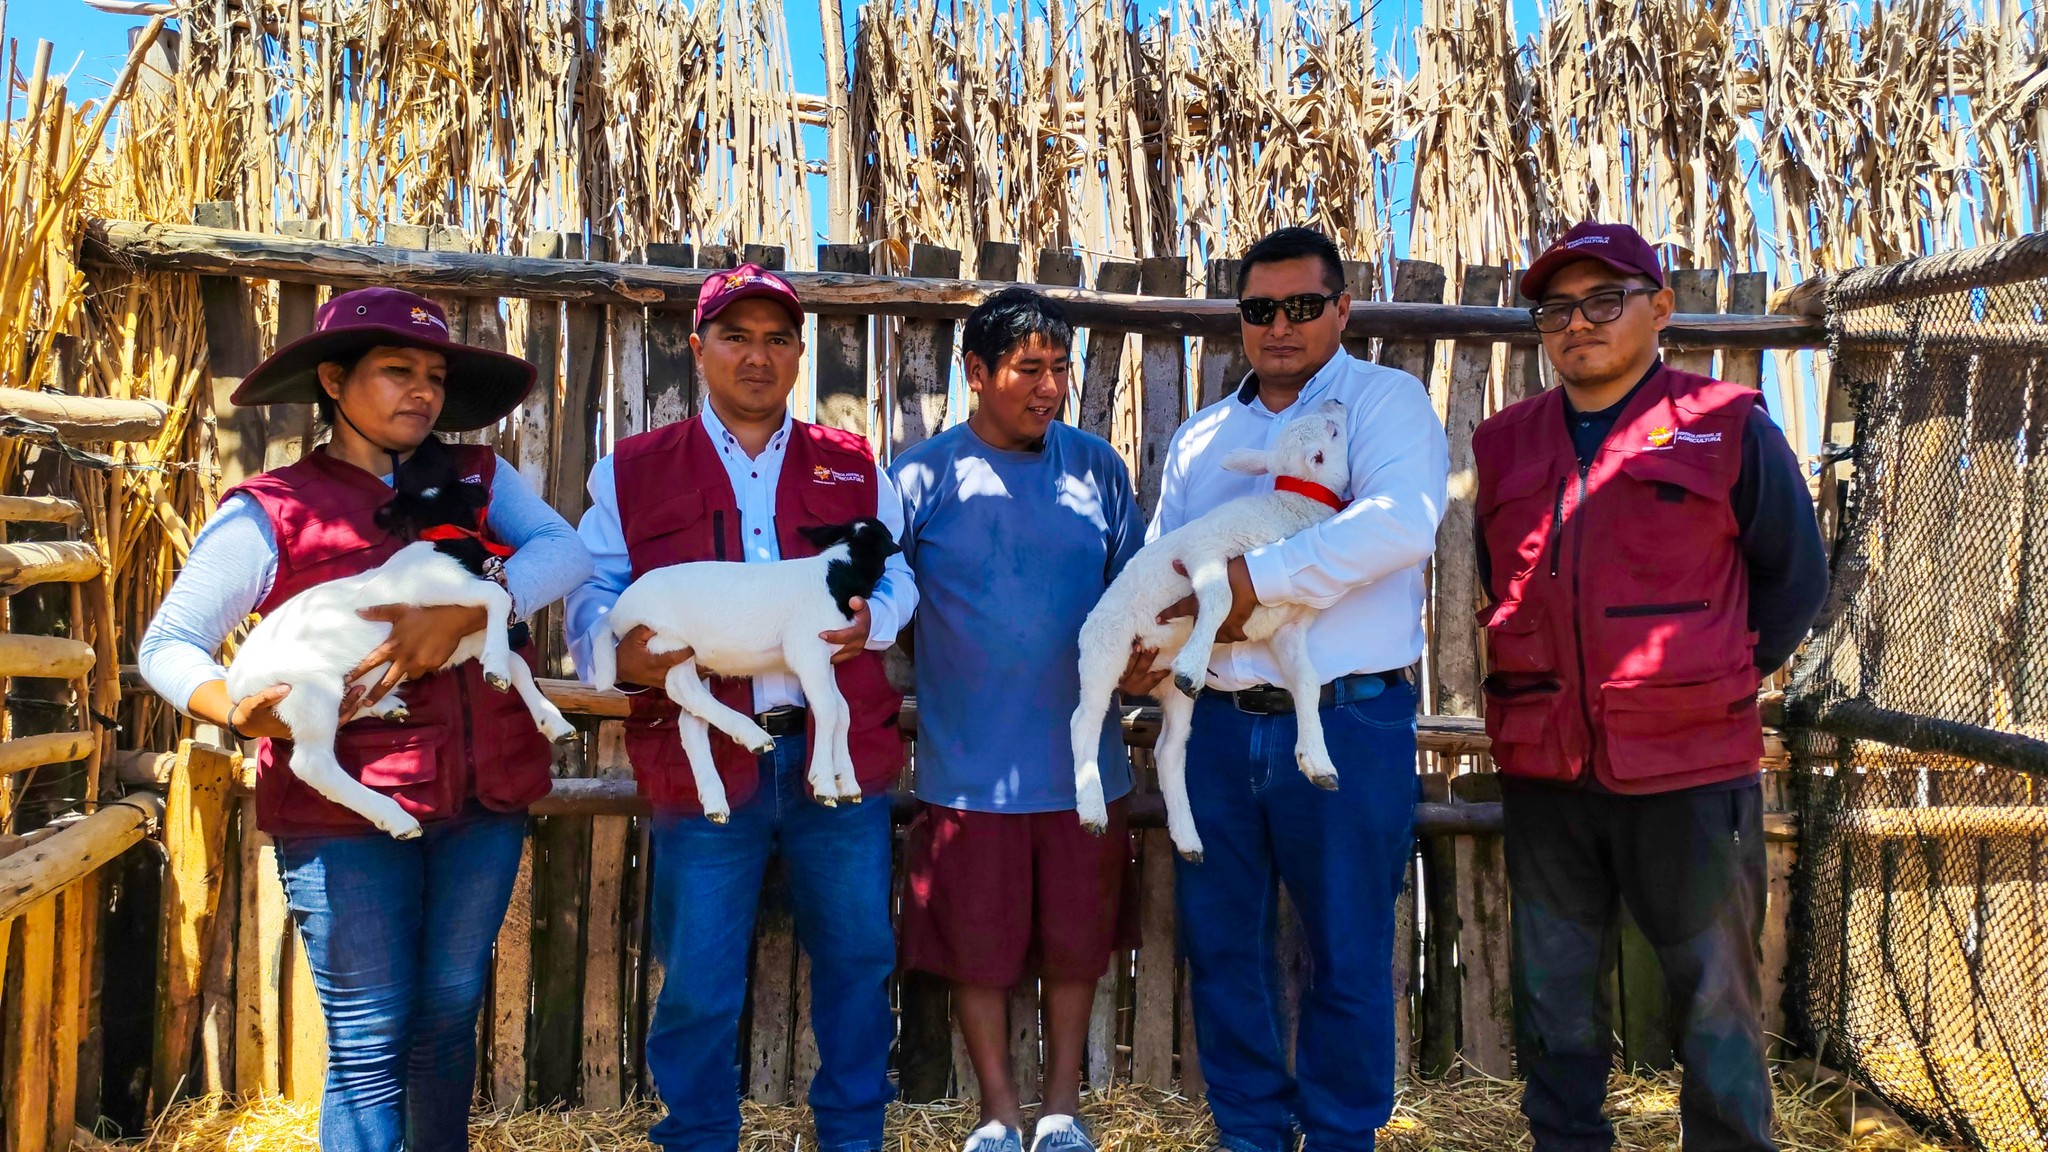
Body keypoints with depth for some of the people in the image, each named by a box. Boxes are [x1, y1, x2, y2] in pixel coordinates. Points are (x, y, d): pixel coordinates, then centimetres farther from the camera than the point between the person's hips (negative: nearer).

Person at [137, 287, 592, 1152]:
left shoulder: (479, 477, 8)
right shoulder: (270, 511, -1)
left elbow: (564, 551, -8)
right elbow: (167, 644, 3)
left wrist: (463, 612, -24)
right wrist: (240, 711, -18)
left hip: (485, 795, 3)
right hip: (345, 807, -3)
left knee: (450, 1017, 16)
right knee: (369, 1043, 2)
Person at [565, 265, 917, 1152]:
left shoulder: (852, 467, 12)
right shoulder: (631, 472, 7)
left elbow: (899, 575, 13)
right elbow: (593, 595, 3)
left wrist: (870, 621, -9)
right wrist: (623, 654, -19)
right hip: (704, 761, -1)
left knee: (856, 959, 13)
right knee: (698, 980, 7)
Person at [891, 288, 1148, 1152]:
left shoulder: (1096, 467, 3)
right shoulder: (922, 477, -4)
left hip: (1082, 759, 2)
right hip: (969, 765, -2)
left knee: (1076, 938, 13)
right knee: (976, 944, 10)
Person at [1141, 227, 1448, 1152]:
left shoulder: (1384, 399, -1)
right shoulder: (1200, 437, 17)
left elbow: (1401, 522, -19)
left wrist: (1257, 576, -20)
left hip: (1348, 720, -5)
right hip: (1220, 723, 5)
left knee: (1348, 955, 7)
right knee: (1220, 946, 12)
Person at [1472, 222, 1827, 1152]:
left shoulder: (1727, 428, -2)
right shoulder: (1505, 445, 9)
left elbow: (1795, 577, 6)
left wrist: (1716, 684, 2)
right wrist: (1542, 690, 9)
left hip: (1688, 770, -3)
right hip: (1543, 772, 4)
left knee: (1714, 1004, 8)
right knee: (1552, 1000, 14)